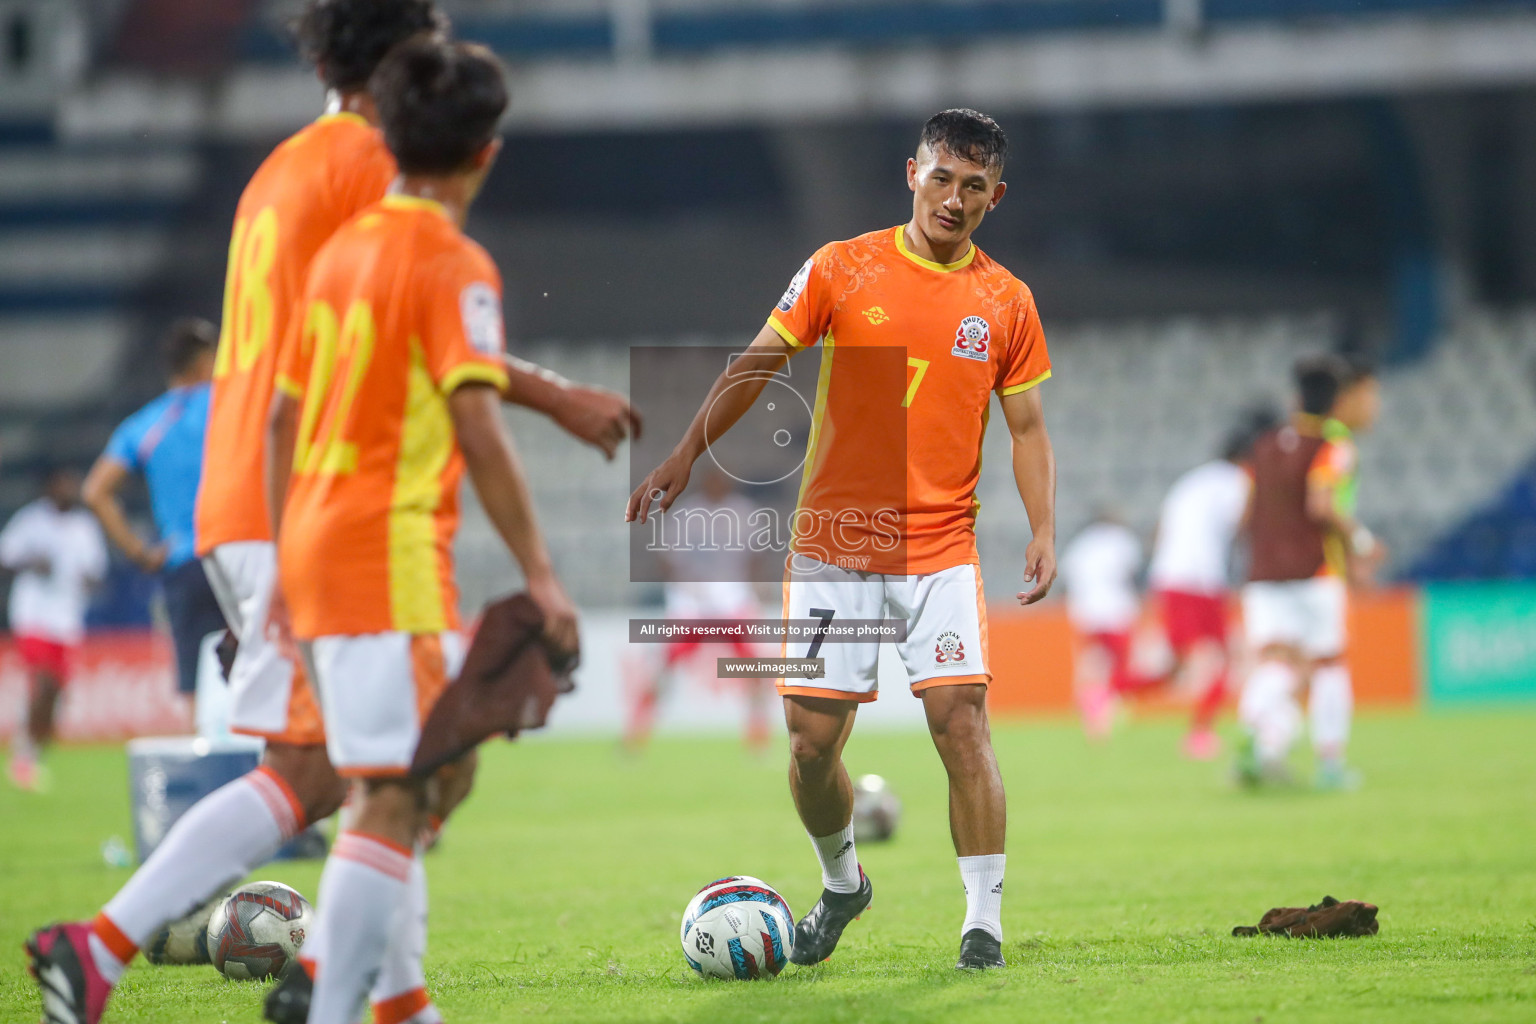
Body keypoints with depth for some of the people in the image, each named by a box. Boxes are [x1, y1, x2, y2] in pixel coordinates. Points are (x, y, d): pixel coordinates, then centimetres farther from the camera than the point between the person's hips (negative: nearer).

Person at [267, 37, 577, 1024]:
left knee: (392, 787, 16)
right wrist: (539, 573, -15)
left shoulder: (342, 250, 14)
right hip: (392, 547, -9)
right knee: (398, 795, -10)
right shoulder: (454, 265, -10)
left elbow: (284, 416, 17)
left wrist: (286, 563, 23)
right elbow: (478, 429, -18)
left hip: (315, 539, 9)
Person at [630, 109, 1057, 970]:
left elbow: (1027, 427, 9)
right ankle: (842, 883, 30)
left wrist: (1044, 531, -4)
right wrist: (687, 454, -6)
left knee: (962, 721, -15)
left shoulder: (1007, 303, 4)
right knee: (811, 743, 2)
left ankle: (985, 921, -7)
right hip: (833, 539, 0)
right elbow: (757, 365, 3)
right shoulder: (843, 269, 0)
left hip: (941, 547, 0)